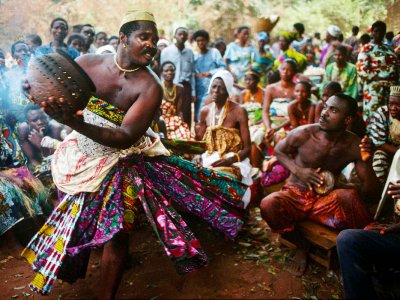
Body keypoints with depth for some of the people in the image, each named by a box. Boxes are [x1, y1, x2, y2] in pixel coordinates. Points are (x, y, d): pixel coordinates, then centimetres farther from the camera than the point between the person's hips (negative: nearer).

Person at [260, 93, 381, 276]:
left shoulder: (355, 146, -10)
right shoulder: (304, 134, -14)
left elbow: (373, 194, -8)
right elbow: (279, 151, 8)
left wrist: (366, 162, -26)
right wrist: (298, 170, -11)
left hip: (326, 201, -1)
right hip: (296, 194, 1)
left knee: (349, 195, -36)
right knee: (268, 205, -32)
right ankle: (301, 246, -3)